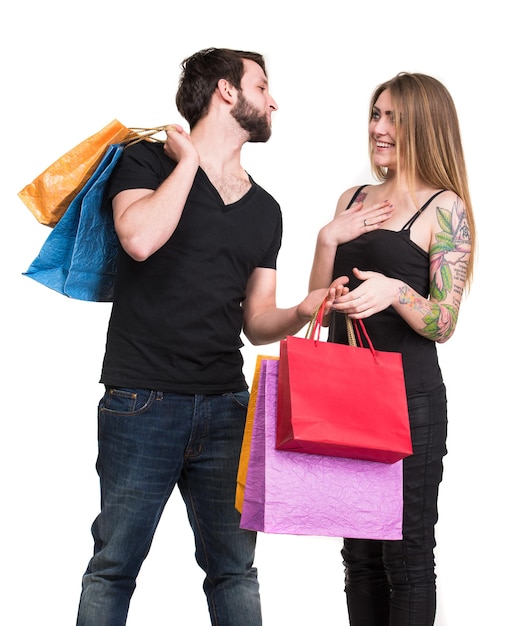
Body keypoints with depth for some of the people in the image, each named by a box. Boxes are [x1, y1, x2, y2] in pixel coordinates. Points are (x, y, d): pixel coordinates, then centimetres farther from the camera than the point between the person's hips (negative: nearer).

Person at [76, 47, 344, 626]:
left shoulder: (264, 209, 17)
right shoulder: (147, 162, 2)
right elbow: (139, 237, -20)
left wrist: (302, 312, -3)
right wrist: (187, 161, -6)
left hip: (225, 405, 5)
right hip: (141, 399, -5)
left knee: (234, 568, 6)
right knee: (114, 567, 0)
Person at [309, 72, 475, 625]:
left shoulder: (445, 208, -5)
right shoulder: (354, 201, 12)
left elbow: (442, 324, -9)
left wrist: (394, 291, -26)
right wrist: (328, 239, -3)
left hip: (410, 399, -6)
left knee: (408, 558, 0)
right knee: (360, 555, 14)